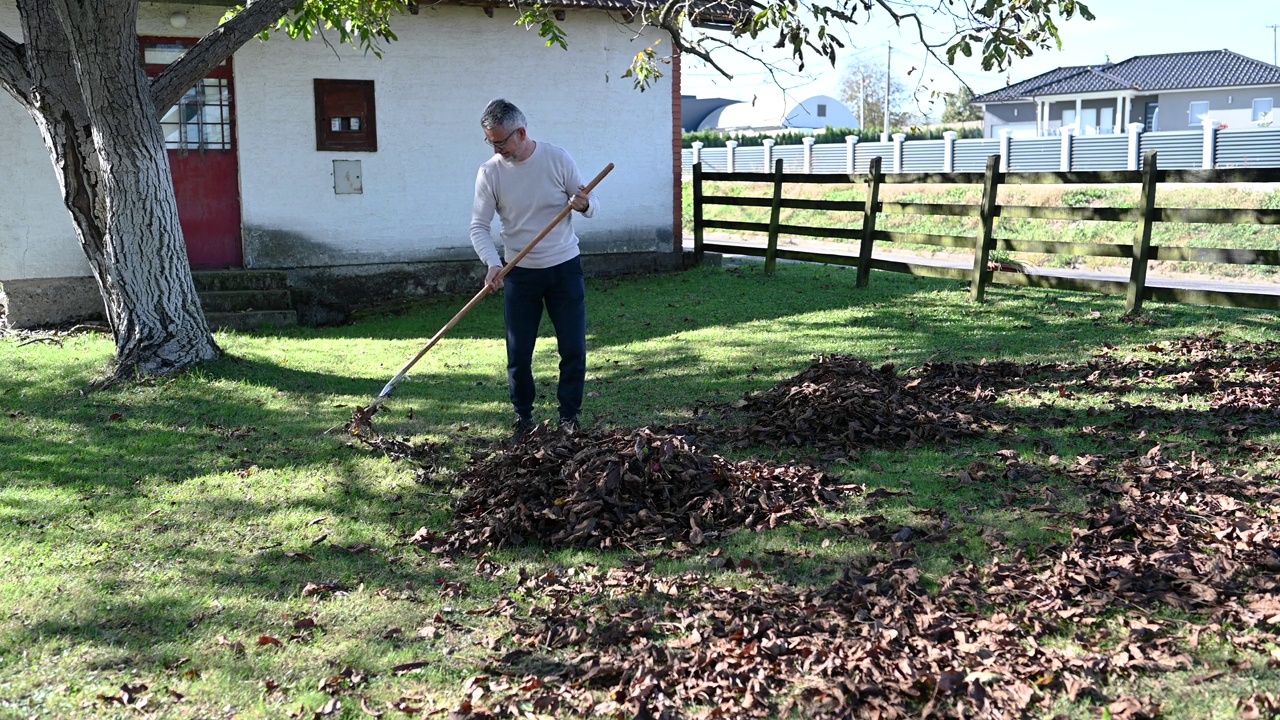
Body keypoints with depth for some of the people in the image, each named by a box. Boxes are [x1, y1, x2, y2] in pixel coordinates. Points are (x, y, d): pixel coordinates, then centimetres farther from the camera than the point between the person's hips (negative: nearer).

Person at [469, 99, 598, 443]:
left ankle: (569, 416, 19)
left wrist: (584, 204, -26)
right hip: (520, 273, 0)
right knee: (519, 353, 4)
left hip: (565, 268, 0)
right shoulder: (490, 172, -8)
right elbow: (479, 226, -10)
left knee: (573, 350, 4)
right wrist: (493, 263, -27)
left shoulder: (557, 158, -8)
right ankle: (523, 417, 20)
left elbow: (592, 206, -2)